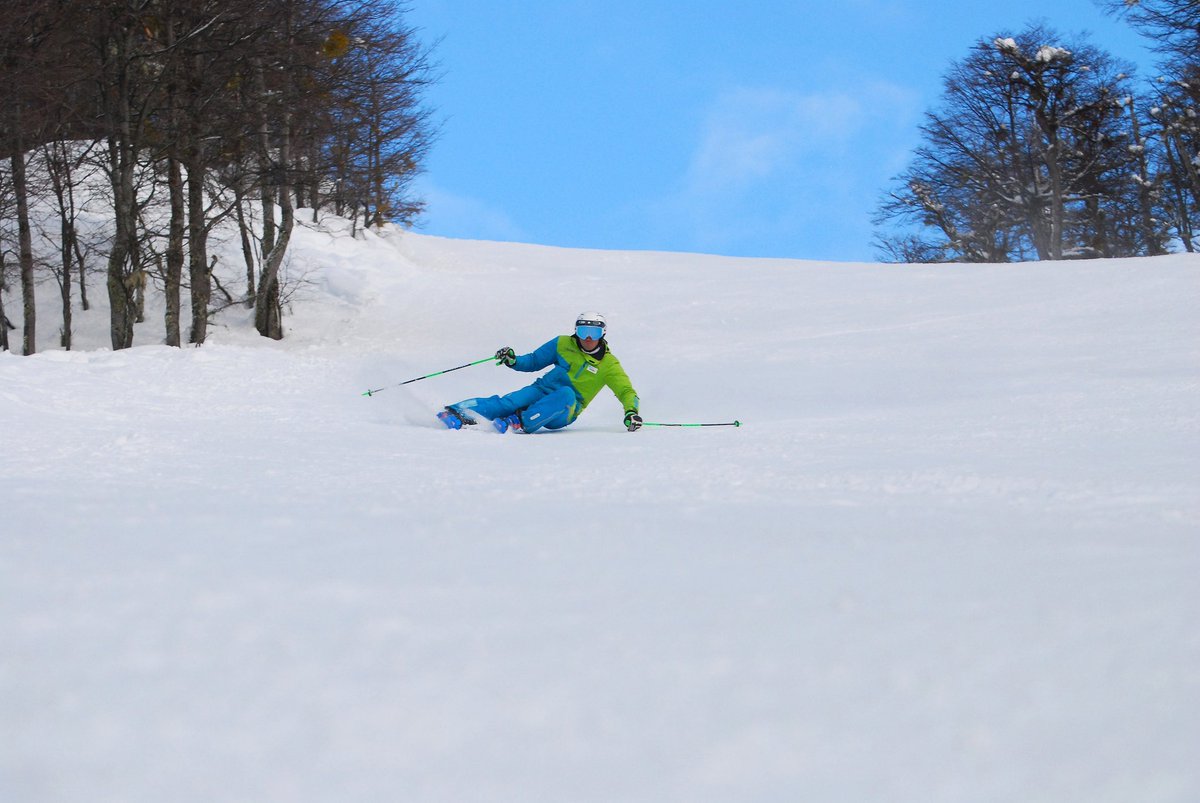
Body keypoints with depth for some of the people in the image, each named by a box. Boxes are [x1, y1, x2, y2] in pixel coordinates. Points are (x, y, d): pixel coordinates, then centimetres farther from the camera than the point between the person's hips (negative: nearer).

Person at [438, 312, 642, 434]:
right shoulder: (563, 344, 9)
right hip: (542, 391, 2)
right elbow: (534, 361, 15)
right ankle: (457, 413, -50)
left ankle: (522, 423, -50)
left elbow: (626, 391, 1)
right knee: (511, 402, -30)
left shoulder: (608, 365, 3)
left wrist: (631, 412, -20)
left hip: (563, 412, -2)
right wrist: (513, 361, -5)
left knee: (566, 393, -37)